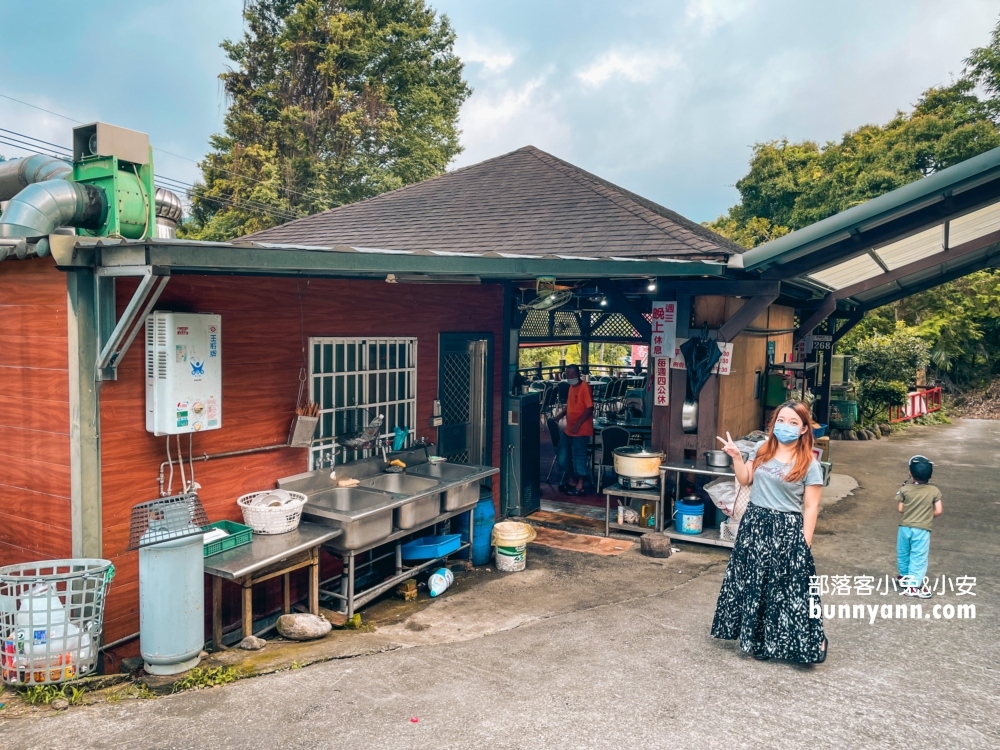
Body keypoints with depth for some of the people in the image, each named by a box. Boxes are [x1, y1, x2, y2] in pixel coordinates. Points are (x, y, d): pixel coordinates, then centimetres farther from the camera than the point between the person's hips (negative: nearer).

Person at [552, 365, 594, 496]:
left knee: (579, 457, -1)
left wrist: (578, 424, -23)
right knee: (564, 455, 14)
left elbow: (590, 408, -19)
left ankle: (579, 486, 10)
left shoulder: (584, 387, -15)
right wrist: (559, 415, 6)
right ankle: (571, 481, 29)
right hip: (568, 429, 9)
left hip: (581, 430, -9)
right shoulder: (571, 387, 11)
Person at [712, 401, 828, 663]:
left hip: (787, 530, -5)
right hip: (755, 524, 5)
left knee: (787, 587, 0)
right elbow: (745, 480, 11)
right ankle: (754, 637, 31)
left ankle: (795, 643, 16)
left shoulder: (809, 464, -9)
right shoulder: (761, 449, 3)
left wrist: (805, 543, -11)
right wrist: (736, 457, -5)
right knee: (751, 582, 13)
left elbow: (811, 507, -8)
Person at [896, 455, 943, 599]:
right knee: (918, 557, 3)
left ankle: (905, 576, 36)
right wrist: (928, 517, 11)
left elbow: (900, 509, -3)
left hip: (905, 527, 1)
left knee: (903, 553, 19)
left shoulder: (905, 489, -7)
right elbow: (938, 511, -8)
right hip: (922, 530, -1)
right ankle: (913, 584, -2)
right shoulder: (934, 491, -7)